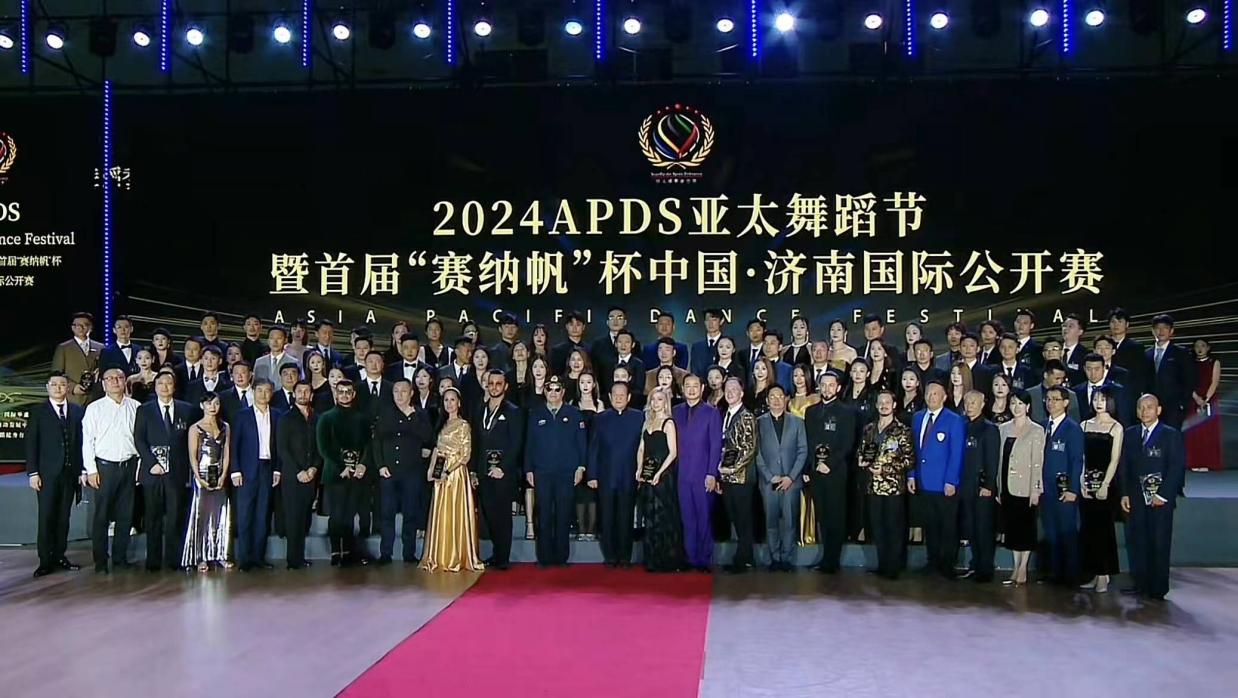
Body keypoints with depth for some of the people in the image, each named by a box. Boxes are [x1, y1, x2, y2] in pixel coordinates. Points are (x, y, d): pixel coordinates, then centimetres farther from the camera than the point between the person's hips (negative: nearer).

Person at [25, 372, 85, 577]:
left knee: (63, 517, 7)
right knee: (46, 517, -2)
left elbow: (82, 441, 7)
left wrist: (83, 469, 2)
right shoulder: (38, 412, 3)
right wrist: (32, 472, -7)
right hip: (47, 473, -2)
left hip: (70, 473, 2)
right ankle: (46, 561, 3)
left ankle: (60, 556, 15)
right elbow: (31, 443, 0)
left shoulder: (78, 411, 9)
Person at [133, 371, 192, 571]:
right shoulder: (144, 410, 8)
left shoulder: (186, 410, 10)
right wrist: (152, 463, -9)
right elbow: (138, 440, 2)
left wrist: (187, 467, 0)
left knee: (175, 516, -1)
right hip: (152, 471, 0)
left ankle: (173, 559, 6)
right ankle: (153, 561, 8)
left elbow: (190, 440, 9)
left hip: (177, 471, 0)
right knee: (153, 518, 2)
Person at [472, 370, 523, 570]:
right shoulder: (479, 411, 15)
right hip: (484, 472, 5)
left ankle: (502, 558, 2)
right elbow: (476, 443, 16)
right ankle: (497, 553, 16)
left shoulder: (513, 412, 0)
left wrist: (503, 468, -13)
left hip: (504, 472, -5)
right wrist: (474, 470, 9)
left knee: (502, 515, -3)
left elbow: (516, 444, -6)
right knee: (488, 514, 4)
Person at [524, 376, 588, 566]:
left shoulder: (574, 414, 7)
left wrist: (581, 467, -1)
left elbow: (582, 443, 6)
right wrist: (528, 469, 2)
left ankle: (561, 556, 10)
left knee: (564, 515, 2)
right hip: (542, 472, 0)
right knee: (544, 515, 1)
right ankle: (545, 557, 7)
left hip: (567, 472, 0)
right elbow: (529, 443, 8)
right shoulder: (535, 414, 9)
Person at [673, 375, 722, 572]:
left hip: (703, 474, -3)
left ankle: (705, 560, 9)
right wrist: (673, 471, 3)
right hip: (682, 474, 3)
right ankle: (690, 559, 12)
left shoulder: (711, 412, 0)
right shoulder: (676, 411, 11)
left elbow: (716, 445, -3)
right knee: (687, 519, 6)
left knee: (704, 518, 1)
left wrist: (712, 474, -10)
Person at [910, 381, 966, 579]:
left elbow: (956, 454, -9)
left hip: (945, 485, -5)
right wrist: (912, 475, 7)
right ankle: (933, 561, 21)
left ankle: (948, 565, 13)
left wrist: (951, 481, -14)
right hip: (924, 483, 5)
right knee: (930, 524, 11)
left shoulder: (954, 421, -6)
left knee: (948, 526, 4)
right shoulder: (917, 418, 11)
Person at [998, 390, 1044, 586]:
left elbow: (1037, 463, -8)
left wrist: (1035, 490, -12)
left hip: (1025, 487, -5)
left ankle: (1023, 569, 9)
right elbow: (1001, 459, 10)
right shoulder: (1003, 429, 9)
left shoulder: (1036, 431, -4)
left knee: (1026, 528, 2)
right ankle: (1016, 568, 16)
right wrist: (999, 488, 8)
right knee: (1011, 527, 9)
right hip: (1007, 487, 5)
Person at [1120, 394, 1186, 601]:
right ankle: (1141, 583, 14)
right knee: (1135, 542, 4)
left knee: (1160, 544, 2)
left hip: (1160, 499, -4)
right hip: (1136, 498, 4)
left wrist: (1162, 495, -11)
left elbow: (1177, 467, -6)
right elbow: (1124, 466, 11)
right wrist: (1125, 494, 3)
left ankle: (1158, 589, 10)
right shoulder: (1130, 434, 11)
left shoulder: (1171, 435, -1)